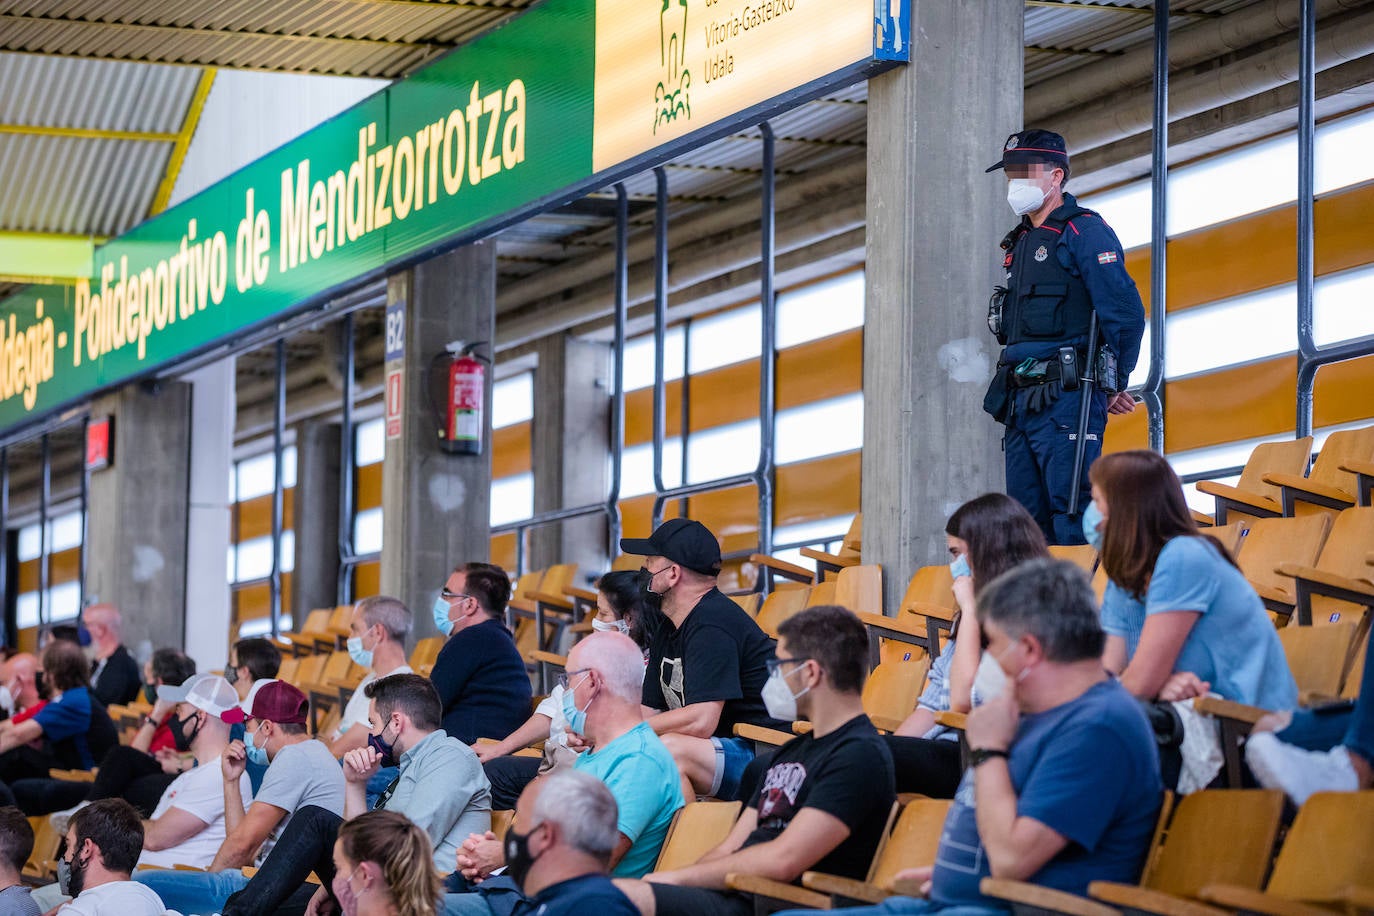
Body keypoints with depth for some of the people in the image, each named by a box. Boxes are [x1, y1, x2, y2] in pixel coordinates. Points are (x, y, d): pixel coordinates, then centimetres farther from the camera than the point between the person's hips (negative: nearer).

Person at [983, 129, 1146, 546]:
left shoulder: (1084, 231, -5)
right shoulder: (1021, 241, 21)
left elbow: (1125, 312, -12)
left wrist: (1113, 386, -6)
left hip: (1066, 400, -9)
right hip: (1021, 402, 9)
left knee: (1072, 518, -13)